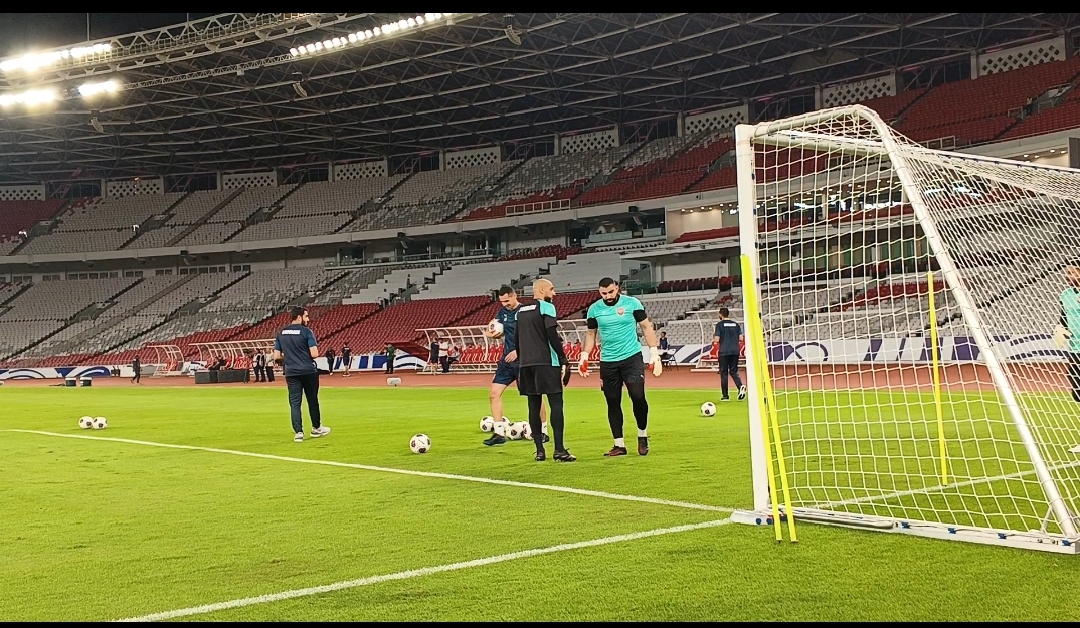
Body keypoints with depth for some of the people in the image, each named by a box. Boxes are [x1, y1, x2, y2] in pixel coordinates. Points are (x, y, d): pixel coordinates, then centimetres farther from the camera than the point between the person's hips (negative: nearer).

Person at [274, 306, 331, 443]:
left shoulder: (281, 333, 6)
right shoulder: (306, 332, -9)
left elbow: (276, 356, 5)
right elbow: (314, 354, -16)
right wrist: (306, 355, 7)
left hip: (291, 373, 3)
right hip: (308, 372, -3)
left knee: (295, 403, 5)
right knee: (312, 400, 13)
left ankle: (298, 432, -2)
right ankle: (316, 428, 26)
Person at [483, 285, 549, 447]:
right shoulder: (503, 312, 8)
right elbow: (495, 332, 14)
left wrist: (518, 351, -21)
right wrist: (491, 332, -10)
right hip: (507, 361, 6)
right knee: (494, 394, -2)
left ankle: (543, 432, 15)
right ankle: (499, 434, 4)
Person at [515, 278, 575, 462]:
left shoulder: (520, 311, 17)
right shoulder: (546, 307, -4)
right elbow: (553, 336, -12)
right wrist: (564, 360, -10)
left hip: (526, 364, 7)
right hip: (546, 363, -7)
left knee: (534, 406, 7)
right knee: (556, 403, -5)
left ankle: (539, 451, 7)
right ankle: (559, 450, -10)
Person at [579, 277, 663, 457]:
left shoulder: (632, 303, -4)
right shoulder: (594, 309, 2)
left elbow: (646, 327, 2)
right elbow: (590, 334, 14)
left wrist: (654, 353, -3)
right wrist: (584, 357, 6)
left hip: (632, 357, -3)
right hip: (607, 362, 3)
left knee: (638, 397, -13)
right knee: (613, 402, 4)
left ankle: (642, 435, 12)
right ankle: (619, 445, 13)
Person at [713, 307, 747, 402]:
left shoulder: (720, 325, -4)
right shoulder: (736, 324, 9)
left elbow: (716, 340, -9)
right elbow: (741, 338, 6)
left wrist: (714, 336, 12)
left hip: (724, 352, -4)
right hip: (735, 351, 4)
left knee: (724, 373, 5)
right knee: (734, 372, 11)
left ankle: (725, 396, 6)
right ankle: (740, 386, -17)